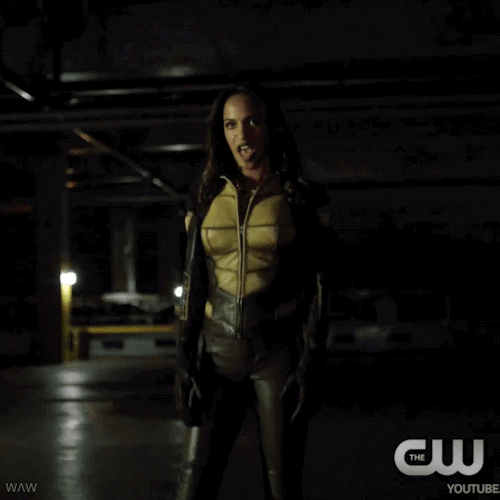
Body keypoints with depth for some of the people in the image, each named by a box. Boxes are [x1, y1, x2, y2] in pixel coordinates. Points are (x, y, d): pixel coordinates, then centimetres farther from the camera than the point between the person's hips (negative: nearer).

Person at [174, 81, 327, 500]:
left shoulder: (296, 198, -1)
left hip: (278, 351, -2)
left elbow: (313, 284, -3)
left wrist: (307, 364, -11)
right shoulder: (210, 198, 6)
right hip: (220, 350, 2)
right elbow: (195, 282, 7)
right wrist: (186, 361, 0)